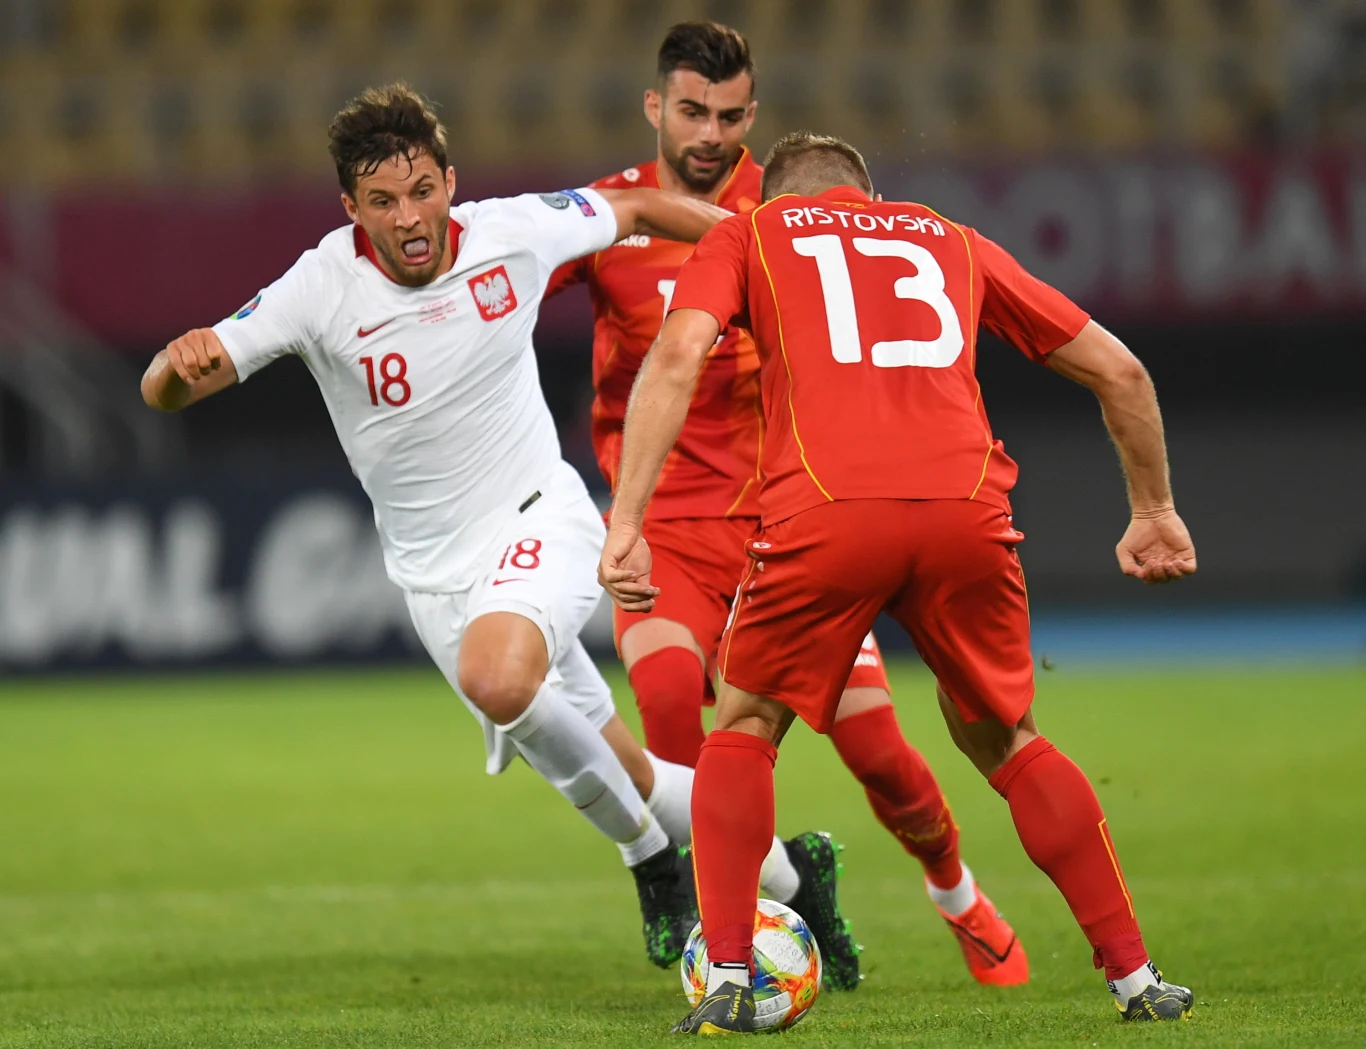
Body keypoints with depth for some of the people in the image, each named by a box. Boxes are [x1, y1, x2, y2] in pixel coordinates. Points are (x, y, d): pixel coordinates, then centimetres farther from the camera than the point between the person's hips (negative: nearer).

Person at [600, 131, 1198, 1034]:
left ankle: (727, 982, 6)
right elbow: (1119, 369, 31)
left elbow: (677, 356, 3)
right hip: (968, 510, 2)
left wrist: (625, 526, -1)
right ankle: (1136, 976, 19)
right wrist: (1155, 511, 43)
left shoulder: (748, 233, 24)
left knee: (747, 729, 20)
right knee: (1003, 740, 24)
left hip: (826, 514, -2)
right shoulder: (951, 241, 32)